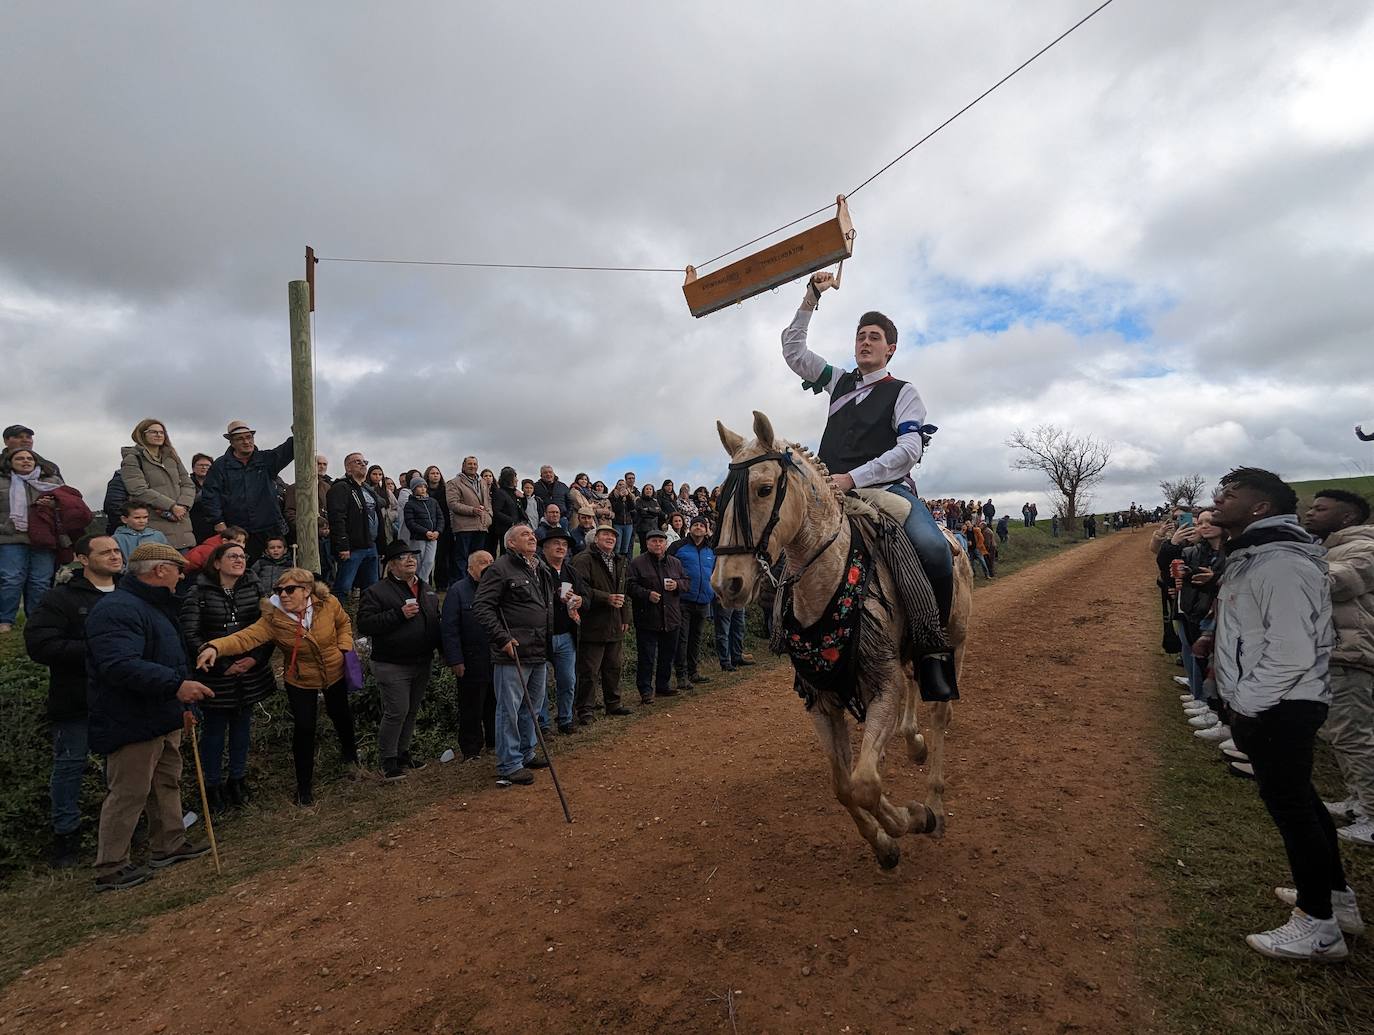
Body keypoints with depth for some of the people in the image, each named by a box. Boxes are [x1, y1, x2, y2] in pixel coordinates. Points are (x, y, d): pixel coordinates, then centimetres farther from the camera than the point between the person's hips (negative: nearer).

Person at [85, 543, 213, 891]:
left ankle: (170, 845, 33)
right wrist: (176, 684, -36)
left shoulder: (154, 606, 14)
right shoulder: (118, 609, -22)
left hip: (162, 718, 11)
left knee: (167, 783, 19)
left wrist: (181, 702, 22)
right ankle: (110, 869, 14)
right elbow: (119, 666, -34)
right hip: (132, 723, -11)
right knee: (128, 794, 0)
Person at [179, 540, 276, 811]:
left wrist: (257, 658, -10)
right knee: (215, 729, 7)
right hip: (216, 675, -3)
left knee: (242, 725, 14)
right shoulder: (199, 593, -7)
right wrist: (222, 665, -14)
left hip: (250, 673, 3)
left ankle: (237, 779, 30)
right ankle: (213, 785, 24)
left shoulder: (254, 589, 3)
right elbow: (191, 635, -11)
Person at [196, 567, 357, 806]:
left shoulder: (328, 604, -21)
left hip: (336, 674, 2)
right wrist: (216, 646, -55)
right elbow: (247, 636, -39)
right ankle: (304, 784, 19)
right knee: (303, 729, -3)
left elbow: (343, 623, -1)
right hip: (301, 681, -1)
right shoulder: (273, 619, -24)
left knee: (340, 715, 22)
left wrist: (345, 647, -10)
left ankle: (349, 752, 54)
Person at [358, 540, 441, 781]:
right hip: (392, 667, -6)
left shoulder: (427, 591, 13)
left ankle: (403, 752, 30)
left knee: (412, 711, 15)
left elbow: (436, 622, 24)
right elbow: (364, 624, -18)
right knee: (396, 712, -5)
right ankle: (388, 760, 11)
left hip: (422, 664, 7)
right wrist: (399, 614, -24)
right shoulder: (377, 591, -8)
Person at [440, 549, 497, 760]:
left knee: (496, 704, 13)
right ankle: (471, 750, 19)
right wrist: (455, 660, -12)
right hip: (472, 662, -4)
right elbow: (449, 628, -8)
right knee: (471, 708, 6)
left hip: (498, 660, 4)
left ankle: (495, 742, 28)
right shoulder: (458, 590, -4)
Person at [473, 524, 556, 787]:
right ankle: (509, 766, 11)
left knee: (533, 707, 18)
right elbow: (481, 607, -15)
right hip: (512, 654, -8)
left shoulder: (541, 571, 16)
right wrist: (502, 638, -20)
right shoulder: (501, 568, -9)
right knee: (509, 710, 0)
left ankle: (525, 753, 33)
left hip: (539, 653, 8)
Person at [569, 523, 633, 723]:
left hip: (615, 625, 8)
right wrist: (607, 598, -23)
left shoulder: (620, 562, 16)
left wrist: (625, 618, 16)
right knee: (589, 671, -3)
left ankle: (613, 704, 30)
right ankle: (585, 709, 8)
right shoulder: (583, 560, -10)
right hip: (593, 624, -7)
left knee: (614, 667, 17)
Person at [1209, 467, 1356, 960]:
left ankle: (1320, 929, 18)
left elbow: (1292, 653, -28)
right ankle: (1336, 892, 41)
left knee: (1289, 805, 2)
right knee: (1298, 796, 23)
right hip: (1270, 705, 10)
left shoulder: (1280, 563, -25)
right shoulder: (1250, 555, 8)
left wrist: (1245, 705, -20)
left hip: (1280, 710, -10)